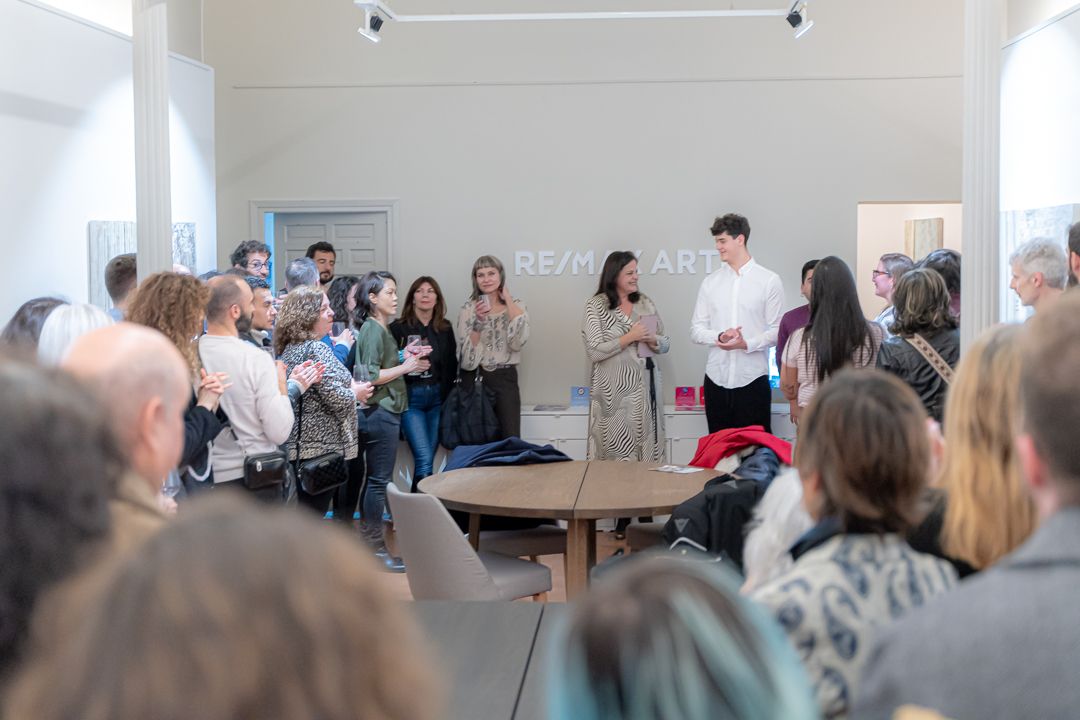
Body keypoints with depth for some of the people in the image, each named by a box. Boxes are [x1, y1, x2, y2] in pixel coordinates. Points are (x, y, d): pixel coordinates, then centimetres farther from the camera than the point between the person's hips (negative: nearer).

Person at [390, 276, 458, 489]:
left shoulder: (445, 329, 11)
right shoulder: (398, 328, -1)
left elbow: (452, 366, 13)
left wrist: (447, 397, 6)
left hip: (437, 397, 4)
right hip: (410, 397, -4)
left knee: (427, 458, 2)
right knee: (424, 459, -13)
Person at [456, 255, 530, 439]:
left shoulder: (517, 306, 6)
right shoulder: (468, 308, 2)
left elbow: (518, 341, -14)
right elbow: (466, 355, -6)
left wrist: (507, 300, -6)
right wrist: (478, 321, -18)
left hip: (505, 378, 0)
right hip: (474, 379, 0)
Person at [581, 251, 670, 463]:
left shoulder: (645, 302, 11)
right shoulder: (596, 305, -2)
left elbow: (666, 344, 14)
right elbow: (594, 352, -10)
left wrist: (653, 340, -8)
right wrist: (629, 337, -13)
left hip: (645, 384, 4)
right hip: (613, 389, -4)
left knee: (647, 445, 3)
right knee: (615, 449, -3)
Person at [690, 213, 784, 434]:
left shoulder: (769, 281, -1)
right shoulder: (710, 282, 8)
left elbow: (777, 330, -3)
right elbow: (696, 329, 8)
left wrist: (747, 343, -19)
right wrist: (719, 337, -12)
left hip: (753, 379, -3)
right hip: (716, 379, 3)